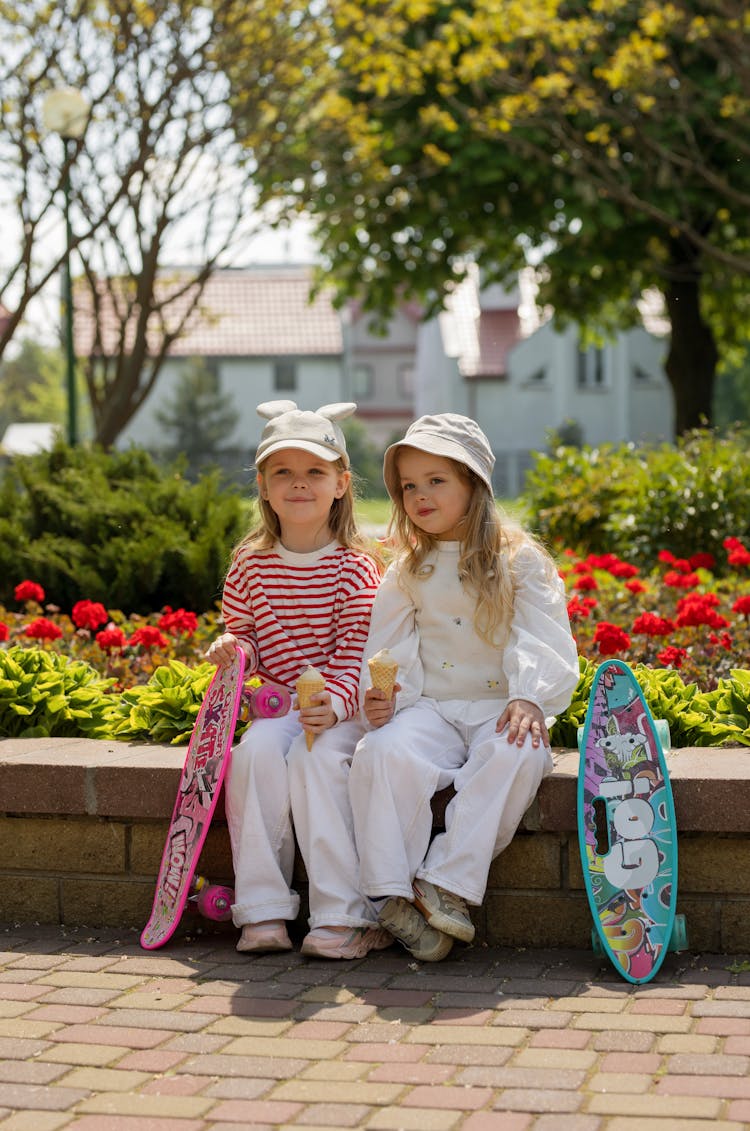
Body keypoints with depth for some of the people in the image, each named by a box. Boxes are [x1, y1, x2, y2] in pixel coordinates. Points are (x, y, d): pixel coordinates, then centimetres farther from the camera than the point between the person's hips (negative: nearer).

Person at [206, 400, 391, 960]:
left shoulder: (355, 567, -5)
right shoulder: (250, 564, 6)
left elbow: (358, 647, -10)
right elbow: (244, 632, 17)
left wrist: (333, 702, -27)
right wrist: (233, 647, -8)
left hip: (342, 707, -3)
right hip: (276, 704, 3)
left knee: (316, 756, -32)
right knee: (256, 751, -28)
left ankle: (343, 915, -27)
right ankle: (264, 912, -22)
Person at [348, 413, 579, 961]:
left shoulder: (519, 559, 6)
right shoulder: (407, 571, 15)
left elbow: (543, 641, -4)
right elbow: (388, 647, 12)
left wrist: (529, 697, -22)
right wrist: (380, 696, -9)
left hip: (502, 709, -2)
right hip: (431, 707, 2)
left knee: (516, 755, -37)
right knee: (384, 751, -31)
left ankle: (447, 885, -33)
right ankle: (391, 894, -27)